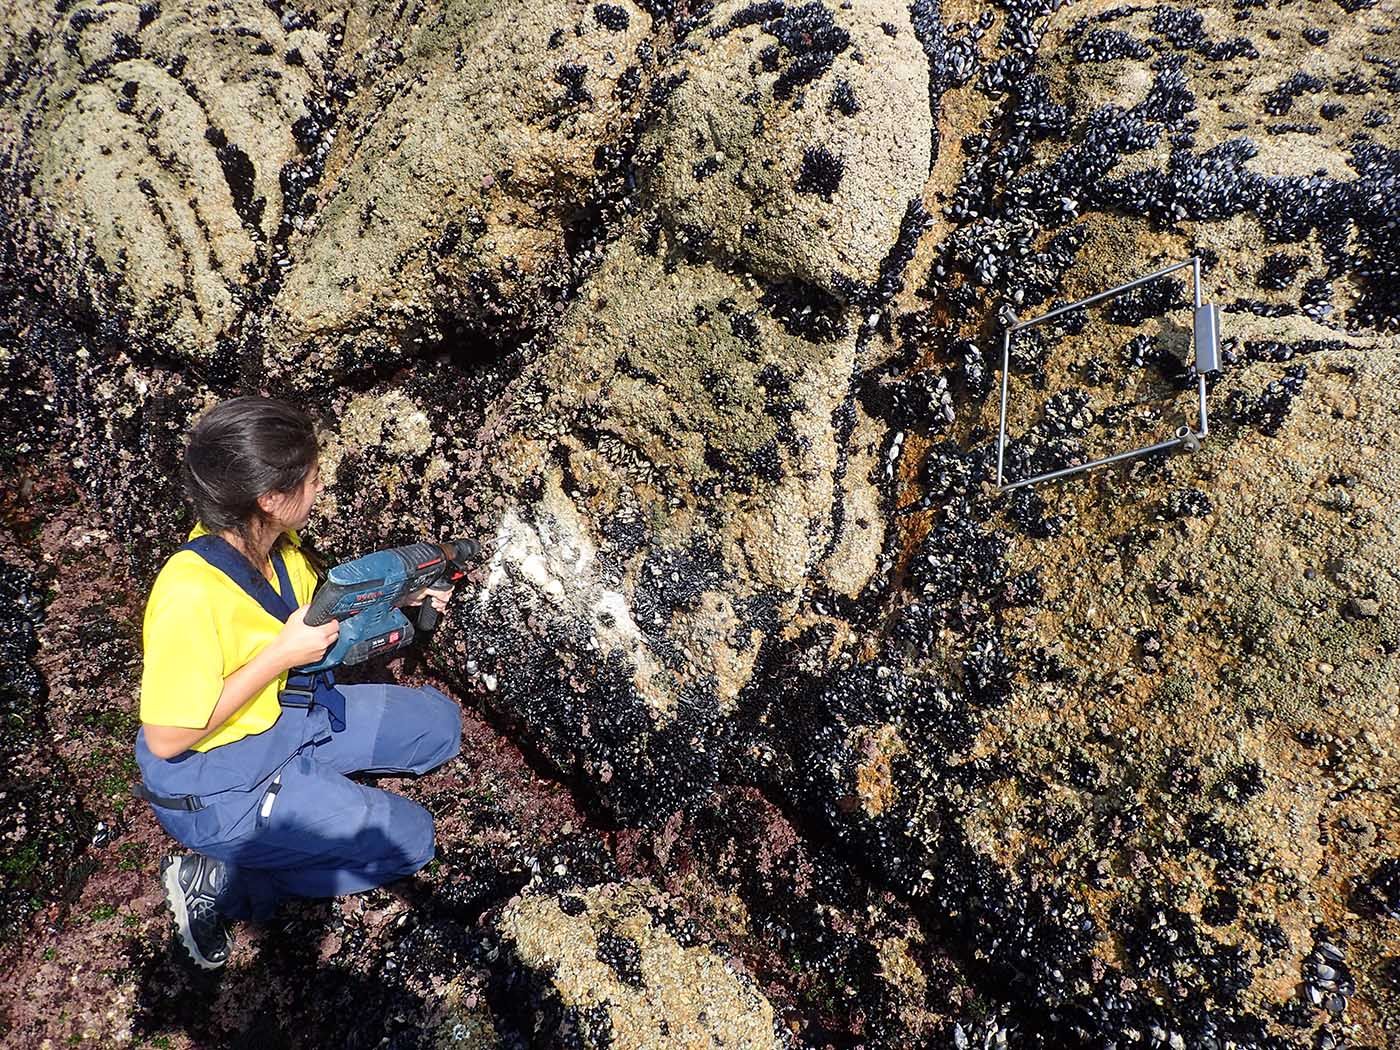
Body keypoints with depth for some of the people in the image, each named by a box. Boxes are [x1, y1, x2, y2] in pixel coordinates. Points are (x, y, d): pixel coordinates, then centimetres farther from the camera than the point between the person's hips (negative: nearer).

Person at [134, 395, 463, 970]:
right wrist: (282, 654, -29)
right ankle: (221, 882, -1)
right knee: (407, 838, -7)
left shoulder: (267, 540, -9)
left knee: (439, 723, 11)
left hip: (293, 716, 8)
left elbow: (318, 612, 10)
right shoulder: (191, 594, -34)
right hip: (218, 785, -8)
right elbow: (166, 739, -28)